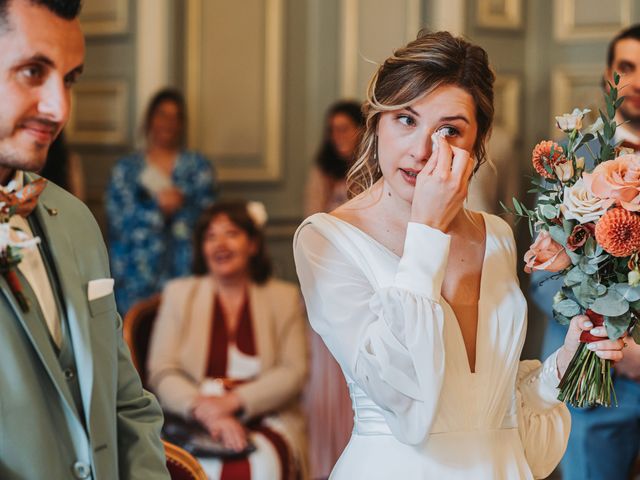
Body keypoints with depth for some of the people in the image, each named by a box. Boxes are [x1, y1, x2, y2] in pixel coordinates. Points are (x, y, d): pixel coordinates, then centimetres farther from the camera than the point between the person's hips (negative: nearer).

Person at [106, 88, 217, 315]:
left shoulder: (198, 166, 13)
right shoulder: (126, 169, 13)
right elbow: (118, 219, 0)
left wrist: (180, 206, -15)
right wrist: (160, 209, -11)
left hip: (184, 270, 0)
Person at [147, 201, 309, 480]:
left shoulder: (284, 297, 14)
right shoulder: (178, 293, 15)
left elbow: (293, 372, 3)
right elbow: (162, 373, 4)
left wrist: (233, 401, -13)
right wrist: (207, 411, -15)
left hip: (265, 418, 1)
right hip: (193, 422, -1)